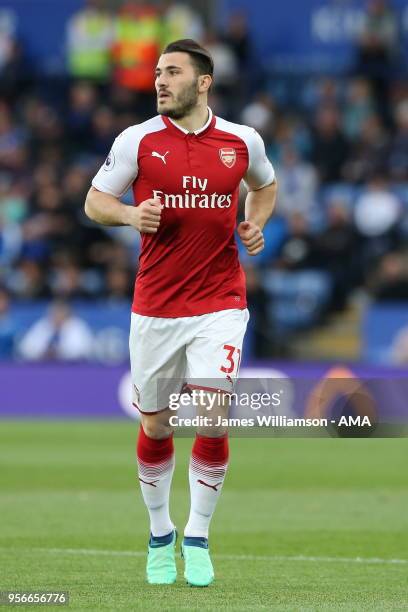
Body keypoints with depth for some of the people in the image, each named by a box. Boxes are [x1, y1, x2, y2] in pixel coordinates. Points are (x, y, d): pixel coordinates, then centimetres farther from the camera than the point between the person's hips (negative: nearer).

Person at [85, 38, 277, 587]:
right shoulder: (137, 140, -2)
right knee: (156, 425, 8)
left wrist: (255, 225, 3)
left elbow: (264, 186, 22)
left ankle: (198, 539, 4)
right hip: (155, 308, 1)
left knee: (212, 419, -12)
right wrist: (132, 214, -17)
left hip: (220, 302, 0)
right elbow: (95, 202, 3)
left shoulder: (241, 141, 2)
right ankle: (159, 535, 29)